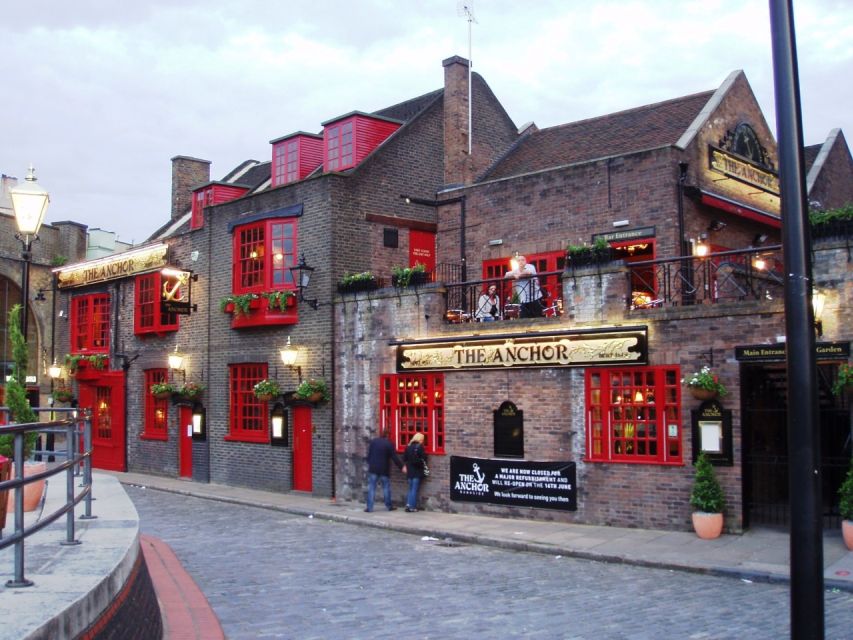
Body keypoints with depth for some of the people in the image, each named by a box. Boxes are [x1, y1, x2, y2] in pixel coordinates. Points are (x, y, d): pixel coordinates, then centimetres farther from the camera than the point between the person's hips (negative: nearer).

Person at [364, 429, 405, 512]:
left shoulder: (373, 441, 1)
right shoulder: (389, 444, -7)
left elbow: (369, 454, 5)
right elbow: (394, 457, -7)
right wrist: (401, 467, 1)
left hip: (373, 469, 2)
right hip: (384, 470, -2)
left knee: (371, 488, 2)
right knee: (386, 488, 11)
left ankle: (369, 507, -1)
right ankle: (389, 506, 16)